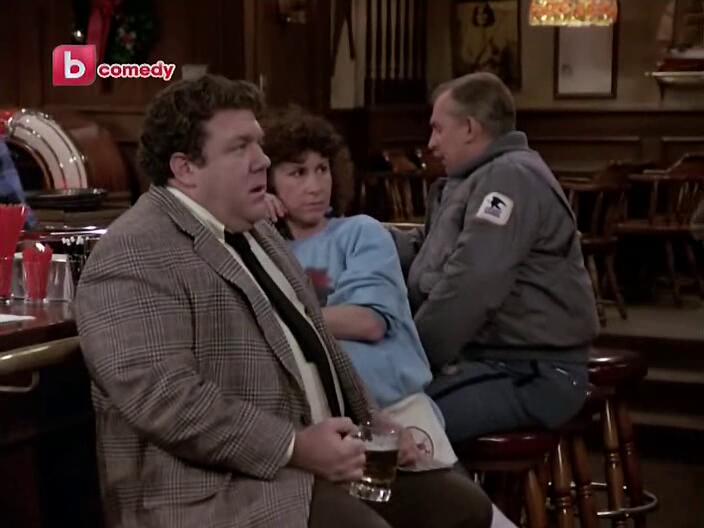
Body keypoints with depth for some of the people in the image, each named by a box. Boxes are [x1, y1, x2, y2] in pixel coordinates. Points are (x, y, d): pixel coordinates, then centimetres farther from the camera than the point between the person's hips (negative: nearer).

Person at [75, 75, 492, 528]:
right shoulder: (135, 257, -14)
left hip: (323, 456, 9)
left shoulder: (253, 230, 17)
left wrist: (371, 427, 12)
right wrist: (294, 448, -22)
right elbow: (164, 397, -24)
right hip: (225, 490, -9)